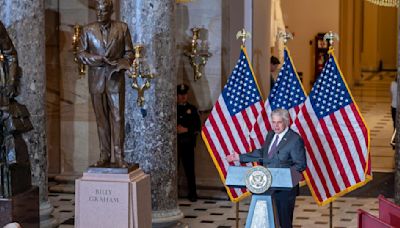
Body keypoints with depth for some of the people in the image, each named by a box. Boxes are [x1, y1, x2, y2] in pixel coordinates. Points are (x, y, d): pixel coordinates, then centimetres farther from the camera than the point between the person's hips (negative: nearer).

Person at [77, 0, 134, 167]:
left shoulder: (122, 28, 5)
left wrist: (122, 64, -13)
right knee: (101, 119, 3)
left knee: (118, 118, -5)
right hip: (96, 79, 1)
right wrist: (100, 59, -11)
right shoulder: (88, 30, 8)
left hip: (115, 79, -1)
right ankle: (104, 156, 8)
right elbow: (81, 54, 6)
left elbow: (129, 52, 7)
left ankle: (119, 156, -2)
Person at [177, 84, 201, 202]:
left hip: (188, 143, 0)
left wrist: (186, 130, -9)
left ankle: (192, 193, 7)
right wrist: (176, 129, -11)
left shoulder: (192, 109, 11)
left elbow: (197, 128, 5)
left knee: (189, 169, 1)